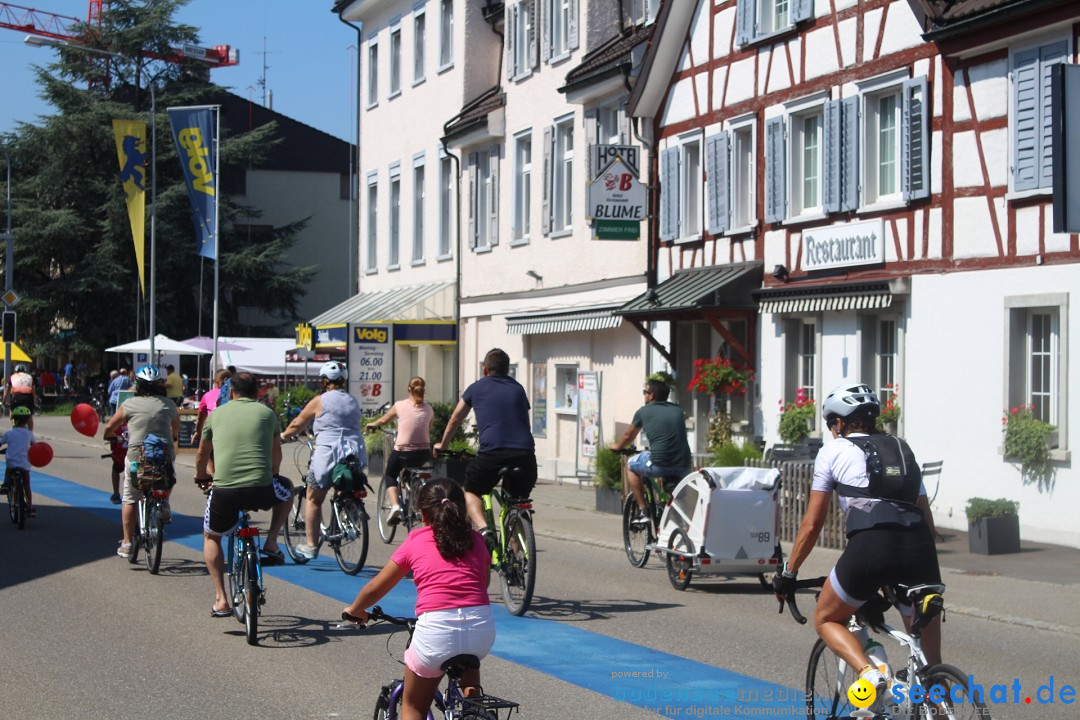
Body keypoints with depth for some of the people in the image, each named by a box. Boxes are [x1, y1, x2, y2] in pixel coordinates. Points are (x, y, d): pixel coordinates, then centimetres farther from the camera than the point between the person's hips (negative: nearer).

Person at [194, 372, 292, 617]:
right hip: (261, 490, 0)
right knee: (286, 489, 35)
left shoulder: (217, 413, 14)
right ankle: (271, 544, 22)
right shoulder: (267, 413, 14)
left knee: (211, 537, 27)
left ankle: (221, 600, 16)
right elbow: (276, 454, 28)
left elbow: (202, 454, 29)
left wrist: (201, 477, 50)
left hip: (224, 491, 0)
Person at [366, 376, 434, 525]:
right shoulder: (429, 410, 3)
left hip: (402, 453, -3)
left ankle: (395, 505, -1)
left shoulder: (400, 405, -2)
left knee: (390, 475, 22)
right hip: (423, 454, 3)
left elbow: (383, 421, 13)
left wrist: (371, 425, 34)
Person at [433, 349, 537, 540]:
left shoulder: (477, 388, 17)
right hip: (524, 455, 3)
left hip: (492, 453, -3)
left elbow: (455, 421, 29)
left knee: (470, 492, 20)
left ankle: (483, 528, -6)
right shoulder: (518, 388, 23)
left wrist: (442, 445, 45)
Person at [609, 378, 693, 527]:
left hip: (659, 465, -4)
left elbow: (628, 437, 23)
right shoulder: (678, 410, 17)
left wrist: (617, 446, 44)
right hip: (683, 468, 4)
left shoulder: (644, 411, 7)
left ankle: (642, 511, 16)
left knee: (631, 466, 24)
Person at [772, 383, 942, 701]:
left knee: (826, 619, 20)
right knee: (929, 659, 17)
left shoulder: (834, 450, 17)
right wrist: (922, 564, 38)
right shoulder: (903, 449, 29)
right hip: (920, 548, 4)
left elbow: (812, 524, 16)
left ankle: (869, 672, -6)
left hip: (870, 546, -4)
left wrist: (788, 573, 25)